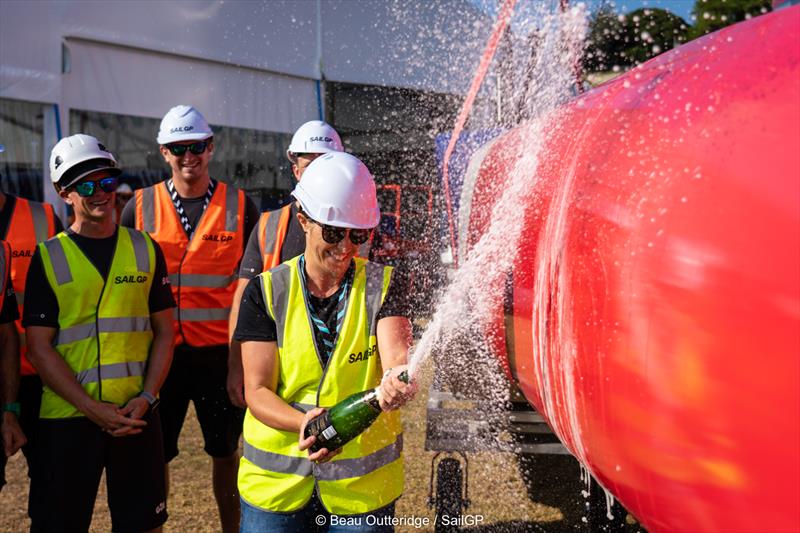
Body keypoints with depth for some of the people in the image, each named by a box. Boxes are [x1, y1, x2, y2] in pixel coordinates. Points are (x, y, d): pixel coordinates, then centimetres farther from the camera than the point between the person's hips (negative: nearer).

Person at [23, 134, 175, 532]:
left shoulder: (145, 249, 6)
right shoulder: (49, 257, 0)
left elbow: (164, 331, 7)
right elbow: (39, 347, -4)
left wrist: (147, 396, -6)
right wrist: (92, 408, -12)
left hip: (137, 413, 2)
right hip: (67, 416, -2)